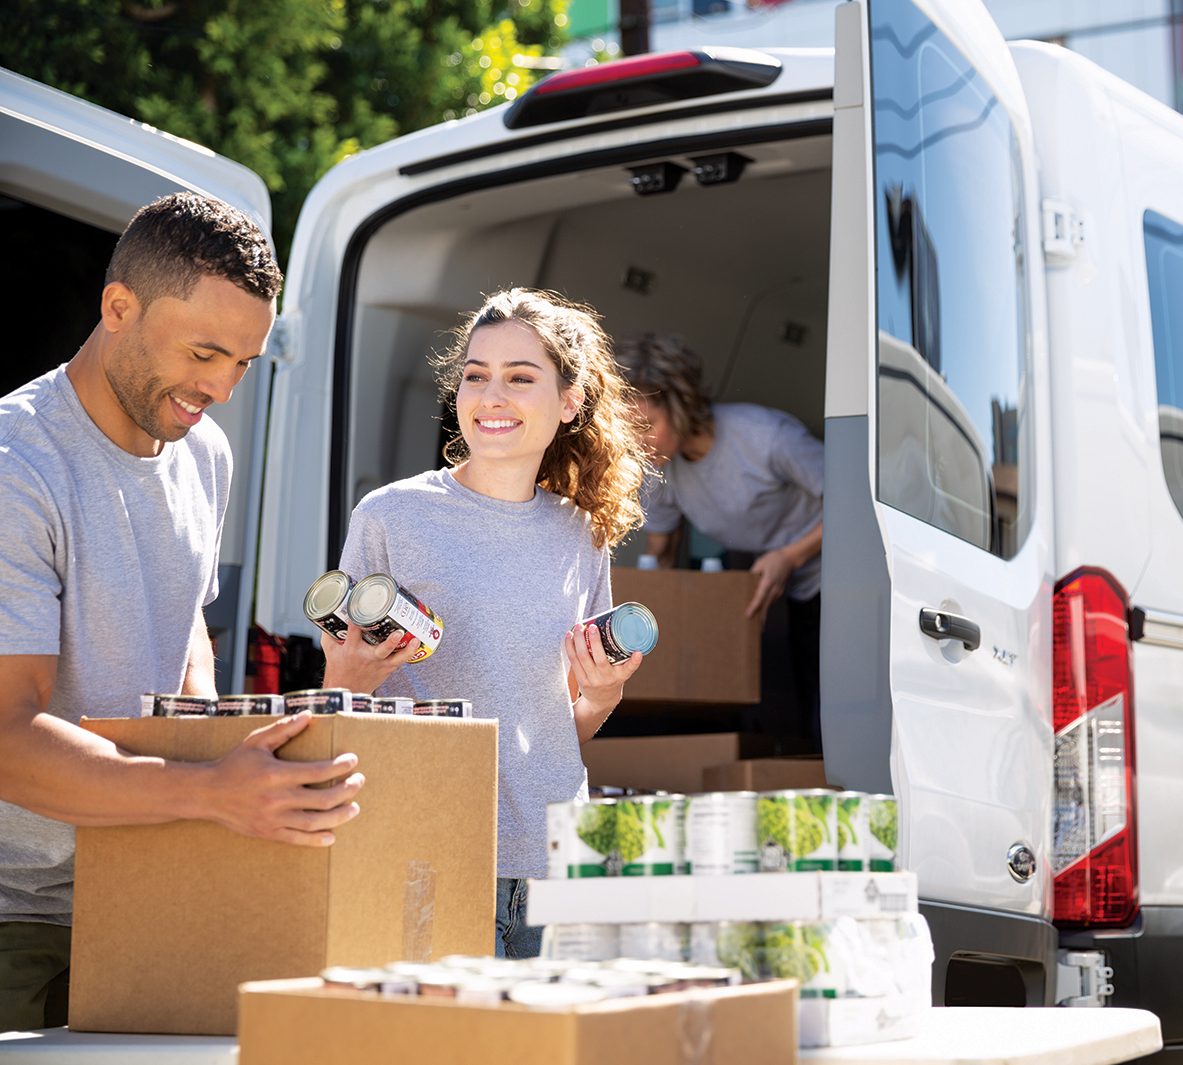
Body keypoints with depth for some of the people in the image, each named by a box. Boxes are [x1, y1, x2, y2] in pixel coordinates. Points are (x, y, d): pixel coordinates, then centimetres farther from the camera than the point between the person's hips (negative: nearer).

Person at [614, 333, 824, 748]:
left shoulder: (765, 437, -28)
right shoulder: (658, 466, -7)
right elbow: (660, 553, 10)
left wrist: (790, 557, -28)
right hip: (799, 593, 7)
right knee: (809, 725, 9)